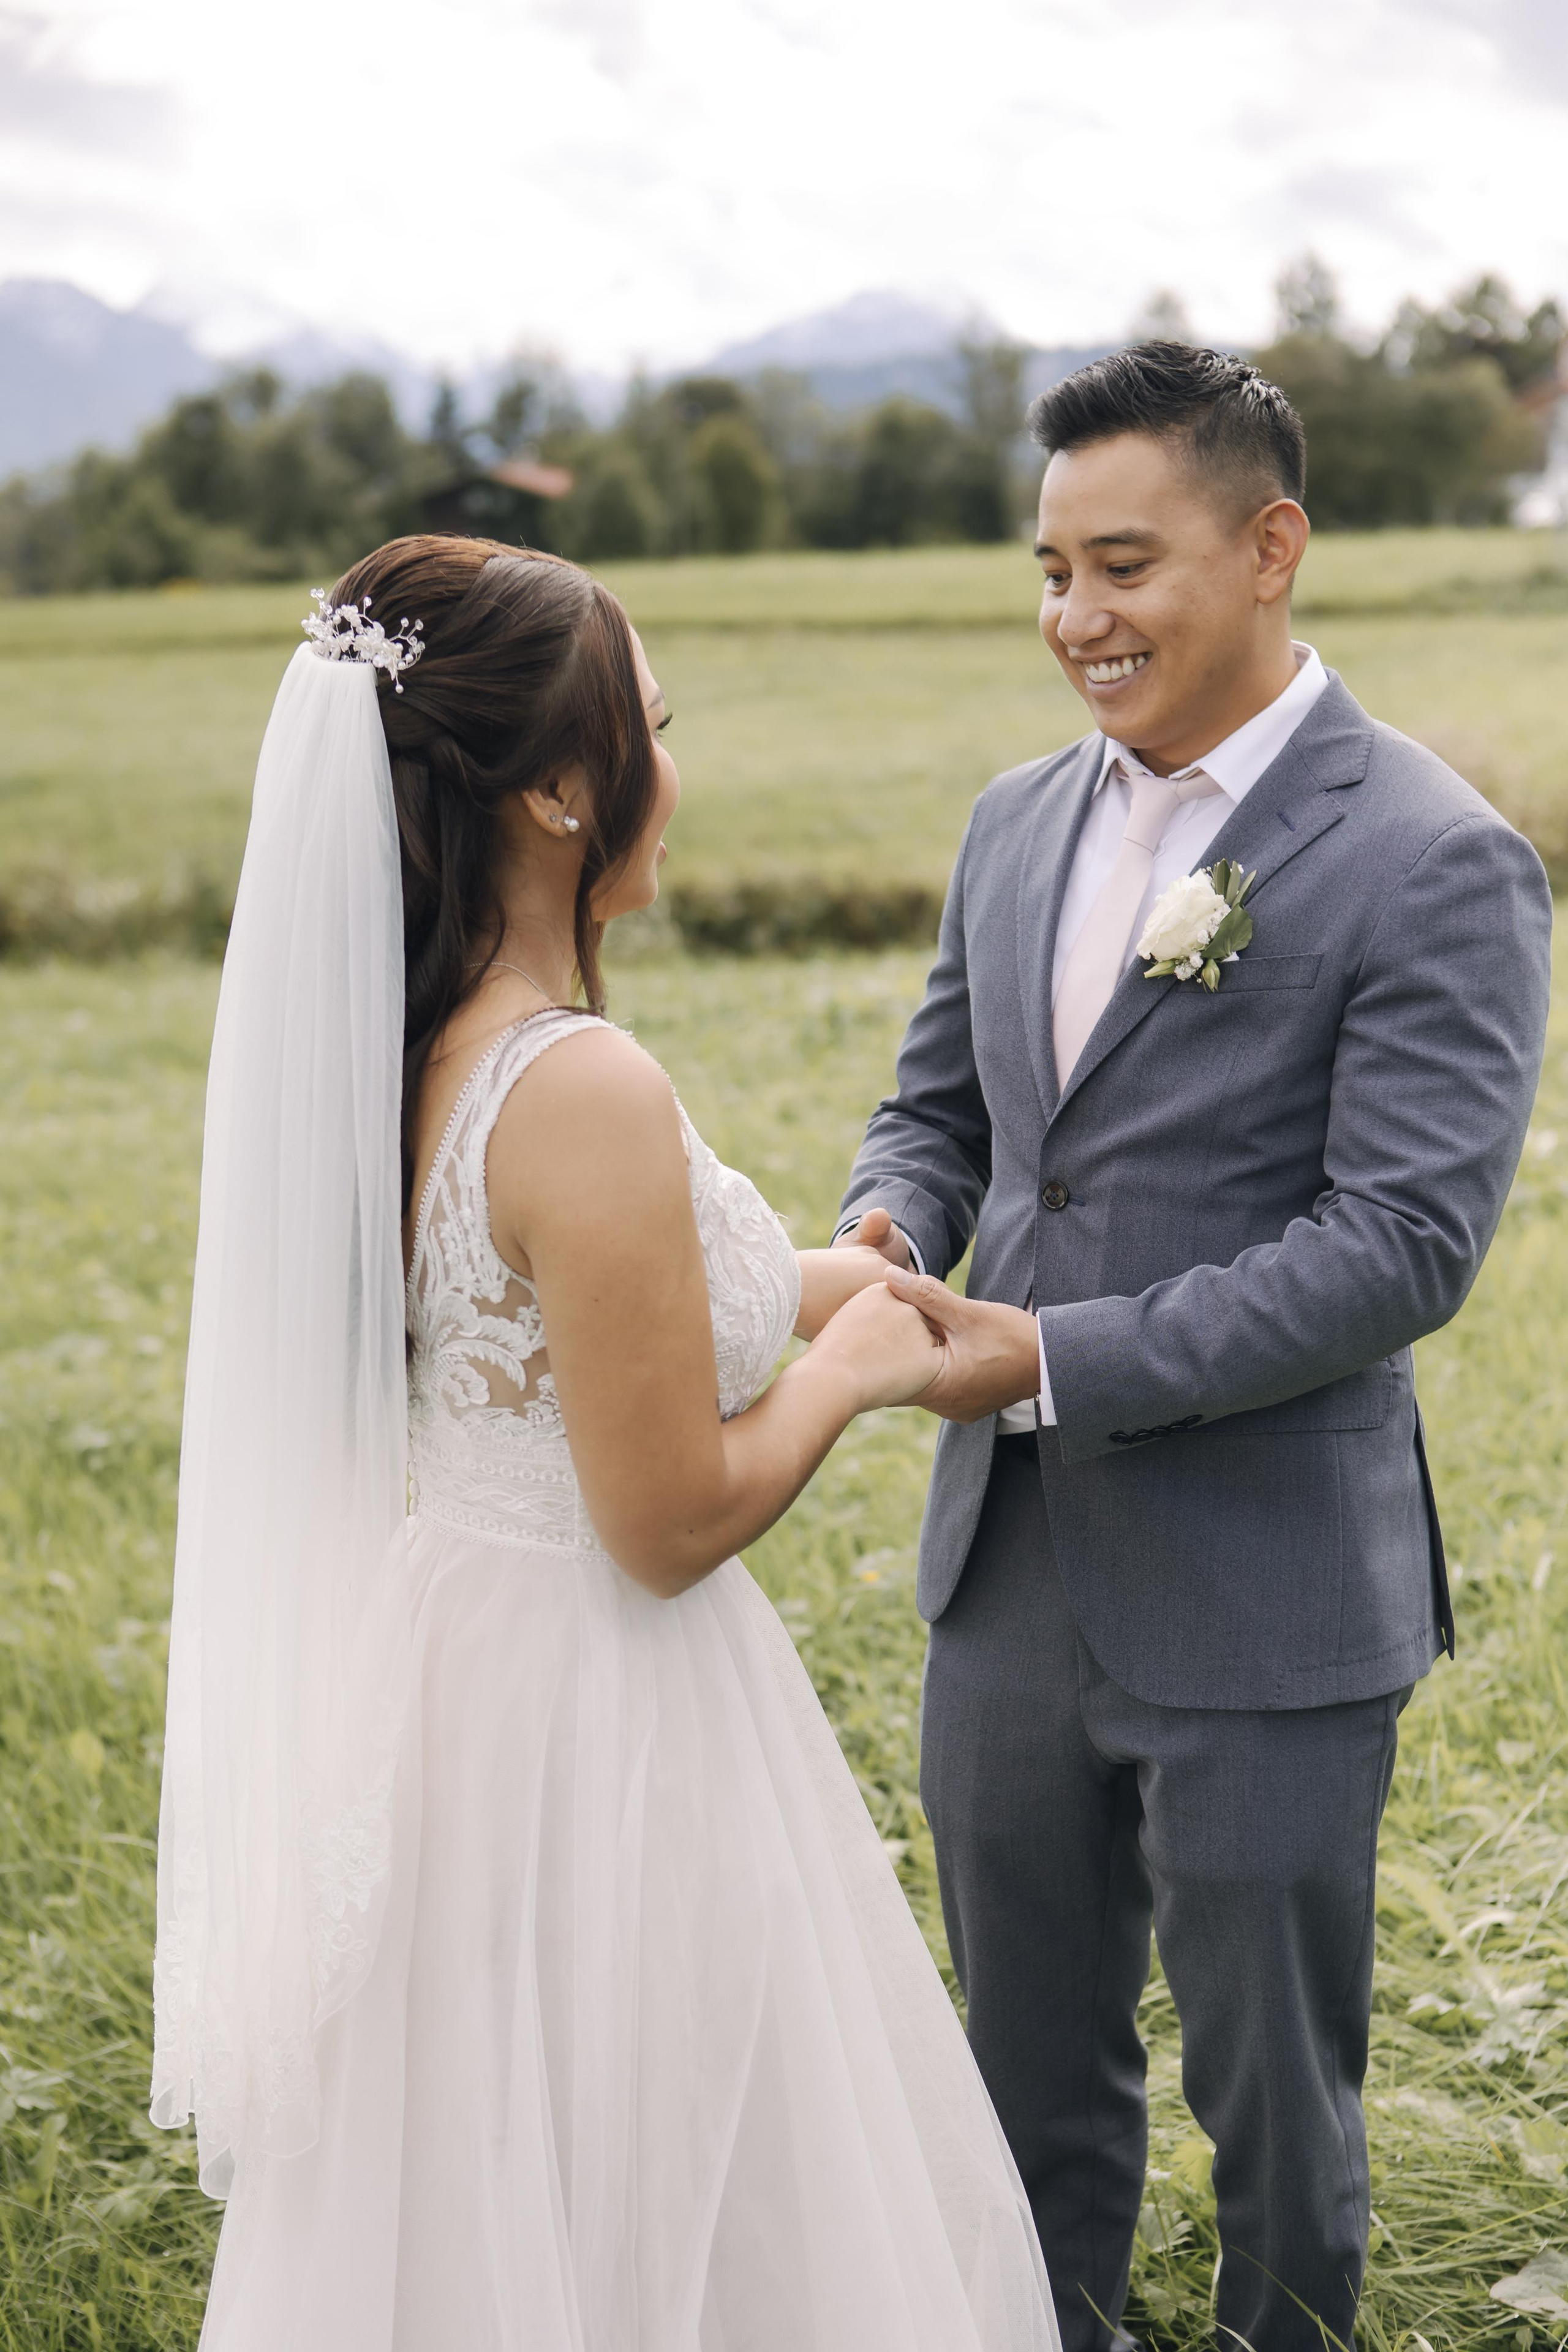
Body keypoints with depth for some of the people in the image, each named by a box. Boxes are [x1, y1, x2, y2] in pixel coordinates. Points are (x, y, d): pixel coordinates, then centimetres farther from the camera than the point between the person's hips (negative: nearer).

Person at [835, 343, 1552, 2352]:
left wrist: (1055, 1358, -23)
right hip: (1009, 1573, 6)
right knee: (1031, 2062, 21)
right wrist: (892, 1233, -8)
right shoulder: (1019, 823, 7)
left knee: (1271, 2087, 14)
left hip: (1259, 1604, -6)